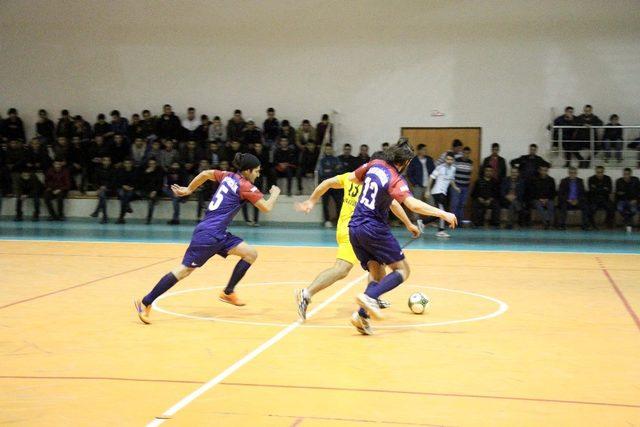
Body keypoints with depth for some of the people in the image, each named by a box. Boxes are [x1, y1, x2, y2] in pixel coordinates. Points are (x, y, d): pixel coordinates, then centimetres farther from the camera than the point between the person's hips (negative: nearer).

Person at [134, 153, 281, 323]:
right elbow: (266, 207, -12)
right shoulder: (246, 186, -10)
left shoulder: (228, 176, 13)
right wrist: (275, 193, 7)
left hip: (218, 235, 9)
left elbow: (206, 173, 21)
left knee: (251, 254, 5)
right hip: (209, 234, -9)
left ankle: (228, 292, 13)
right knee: (185, 269, -8)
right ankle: (145, 303, -4)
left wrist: (188, 189, 30)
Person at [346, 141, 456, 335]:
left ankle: (362, 315, -7)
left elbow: (351, 177, 23)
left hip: (355, 228, 7)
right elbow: (413, 204, -29)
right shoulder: (395, 180, -14)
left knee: (377, 273, 11)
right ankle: (369, 297, -20)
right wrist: (442, 214, -27)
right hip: (374, 229, -7)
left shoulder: (375, 165, 6)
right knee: (402, 270, 1)